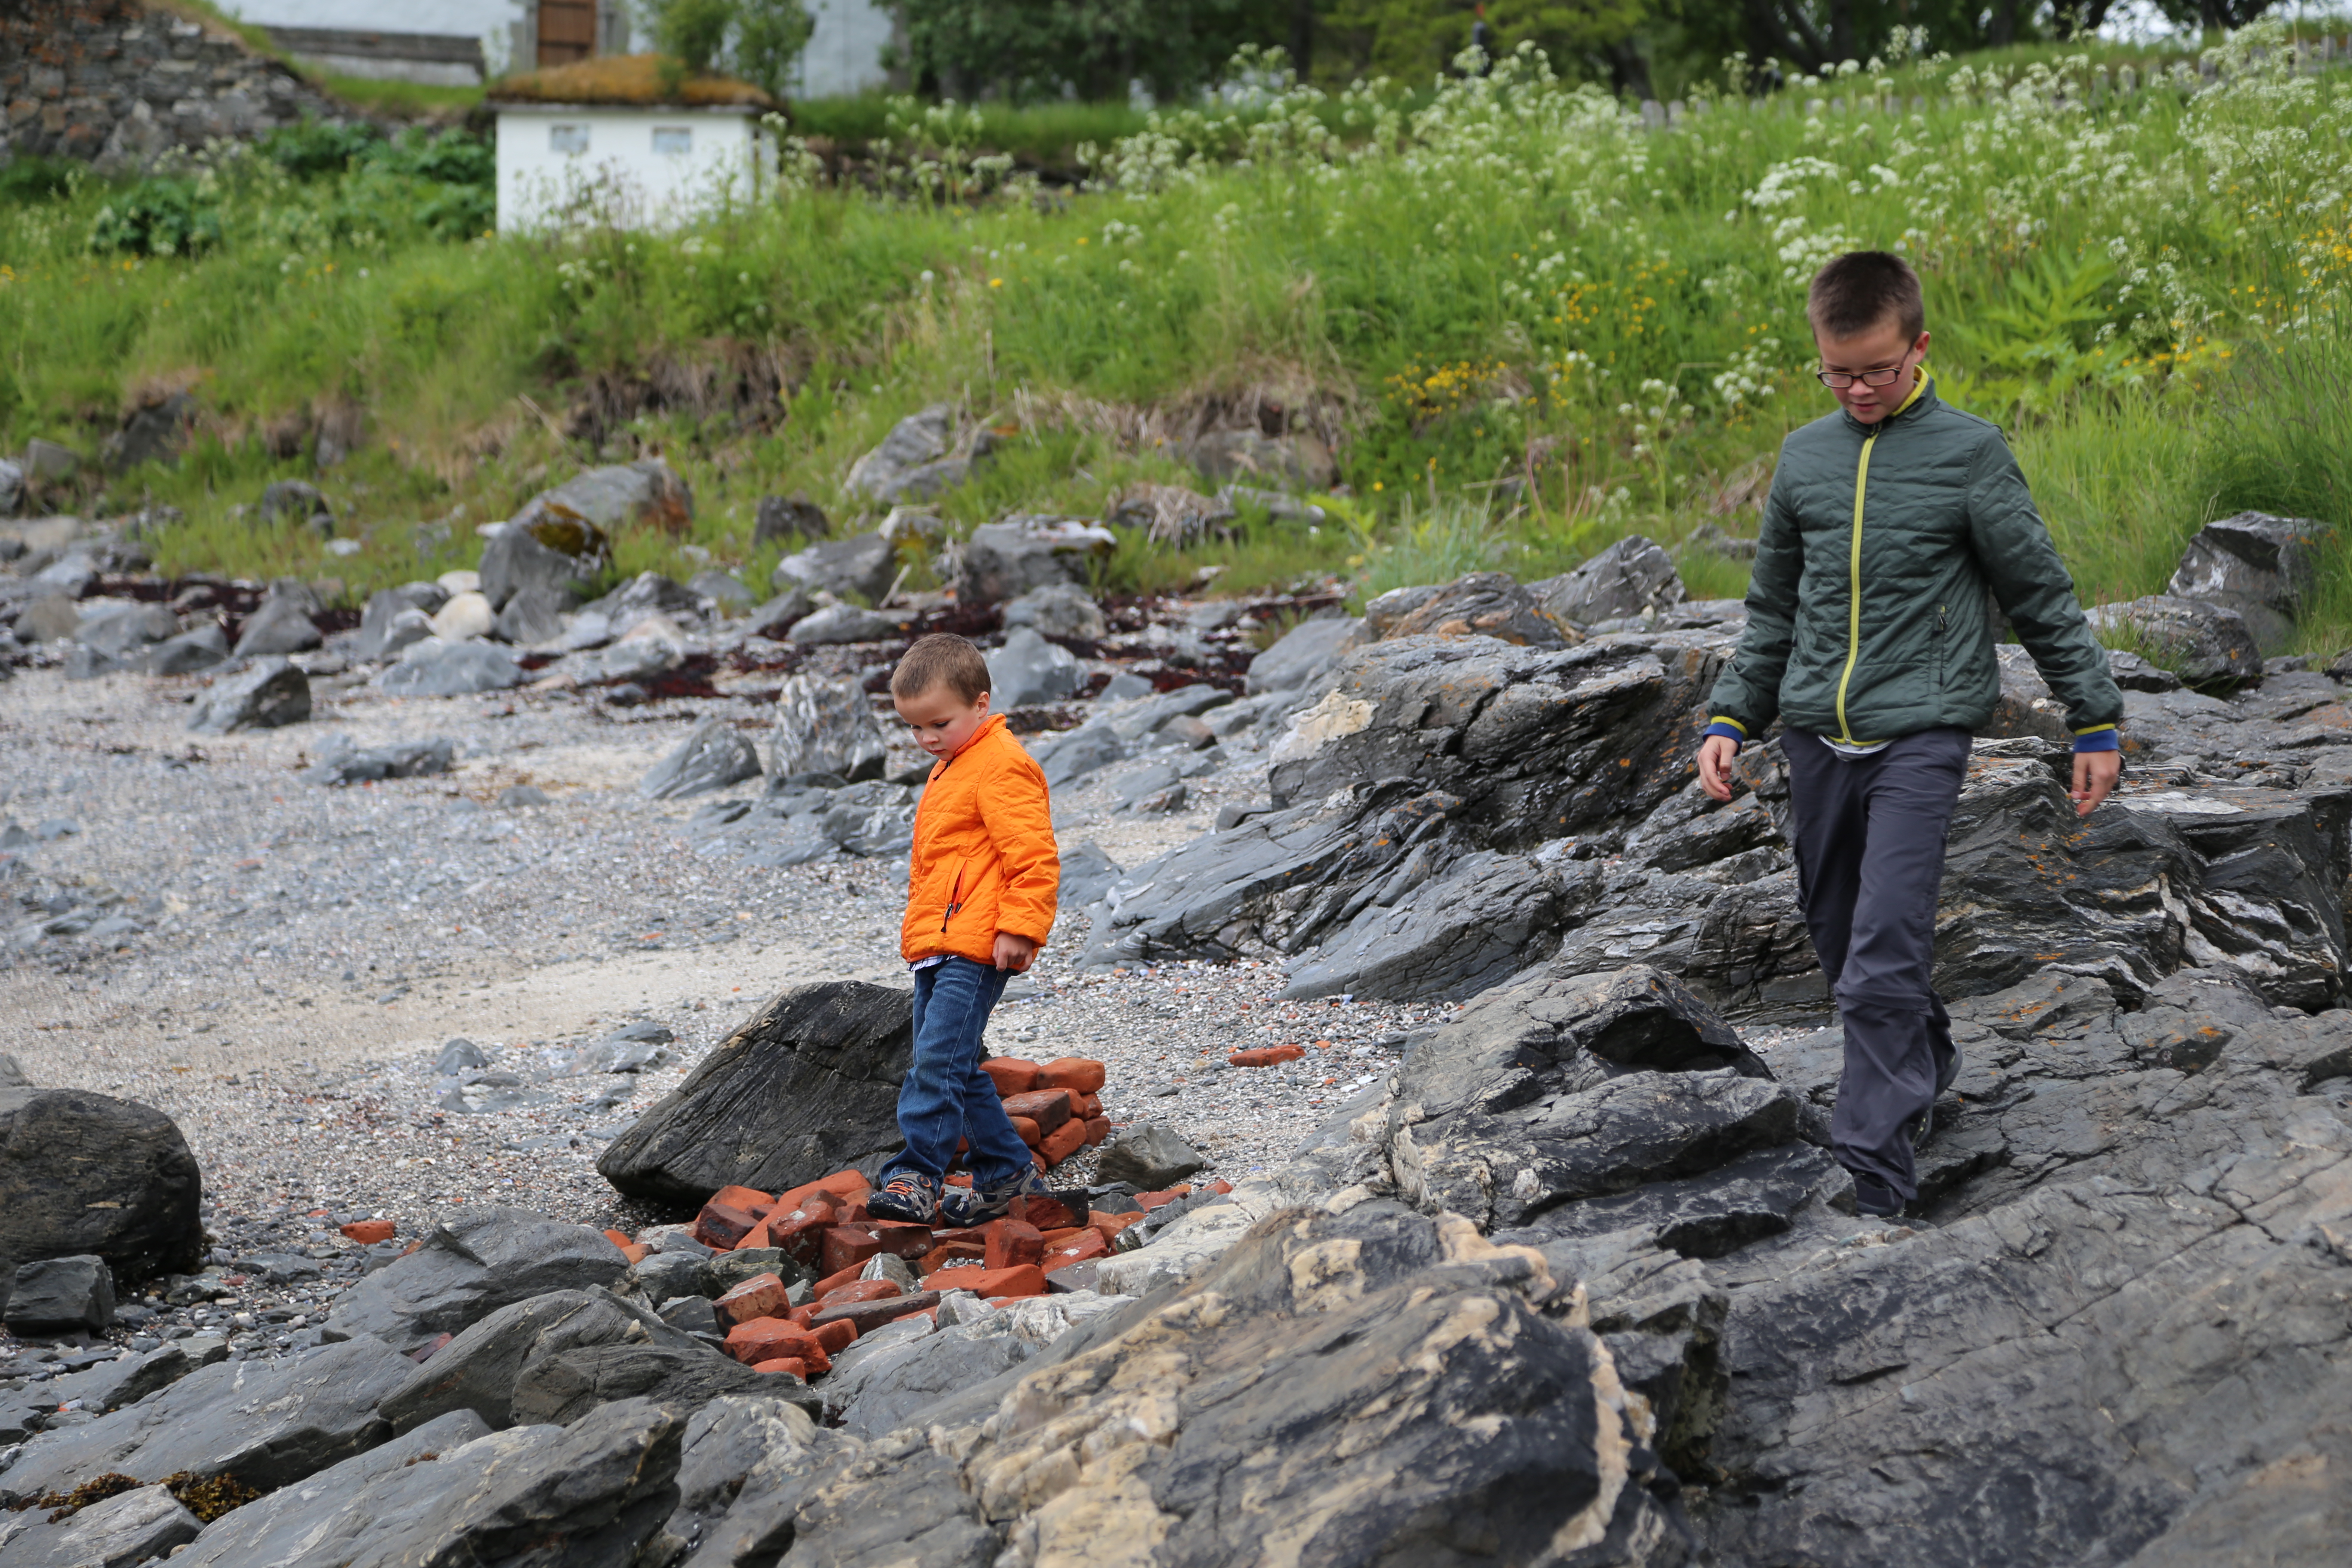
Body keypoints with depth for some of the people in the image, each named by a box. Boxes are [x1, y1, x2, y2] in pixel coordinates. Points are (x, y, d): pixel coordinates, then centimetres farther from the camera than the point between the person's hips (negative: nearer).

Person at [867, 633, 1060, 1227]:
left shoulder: (1003, 767, -12)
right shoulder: (951, 767, 21)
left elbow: (1034, 856, -19)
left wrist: (1019, 929, -23)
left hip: (975, 950, -11)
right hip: (937, 948, 11)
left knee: (937, 1060, -18)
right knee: (956, 1070, 13)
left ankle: (916, 1179, -20)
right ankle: (1009, 1174, 22)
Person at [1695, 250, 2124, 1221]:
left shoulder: (1969, 453, -4)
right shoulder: (1804, 456, 8)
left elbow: (2041, 596, 2)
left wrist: (2096, 721, 4)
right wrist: (1732, 718, 13)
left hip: (1921, 732, -5)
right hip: (1817, 738, 5)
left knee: (1884, 960, -15)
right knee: (1838, 937, 14)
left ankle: (1877, 1175, -14)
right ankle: (1925, 1069, 39)